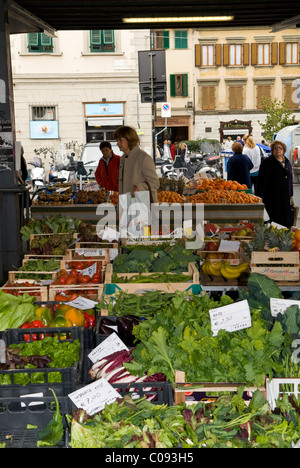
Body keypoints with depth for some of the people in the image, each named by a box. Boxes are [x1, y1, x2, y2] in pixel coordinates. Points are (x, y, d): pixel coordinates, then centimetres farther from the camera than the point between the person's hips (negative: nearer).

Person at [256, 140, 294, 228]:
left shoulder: (287, 162, 13)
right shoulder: (267, 162, -5)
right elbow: (261, 180, -9)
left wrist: (291, 196, 18)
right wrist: (259, 197, -13)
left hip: (286, 198, 6)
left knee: (287, 222, 5)